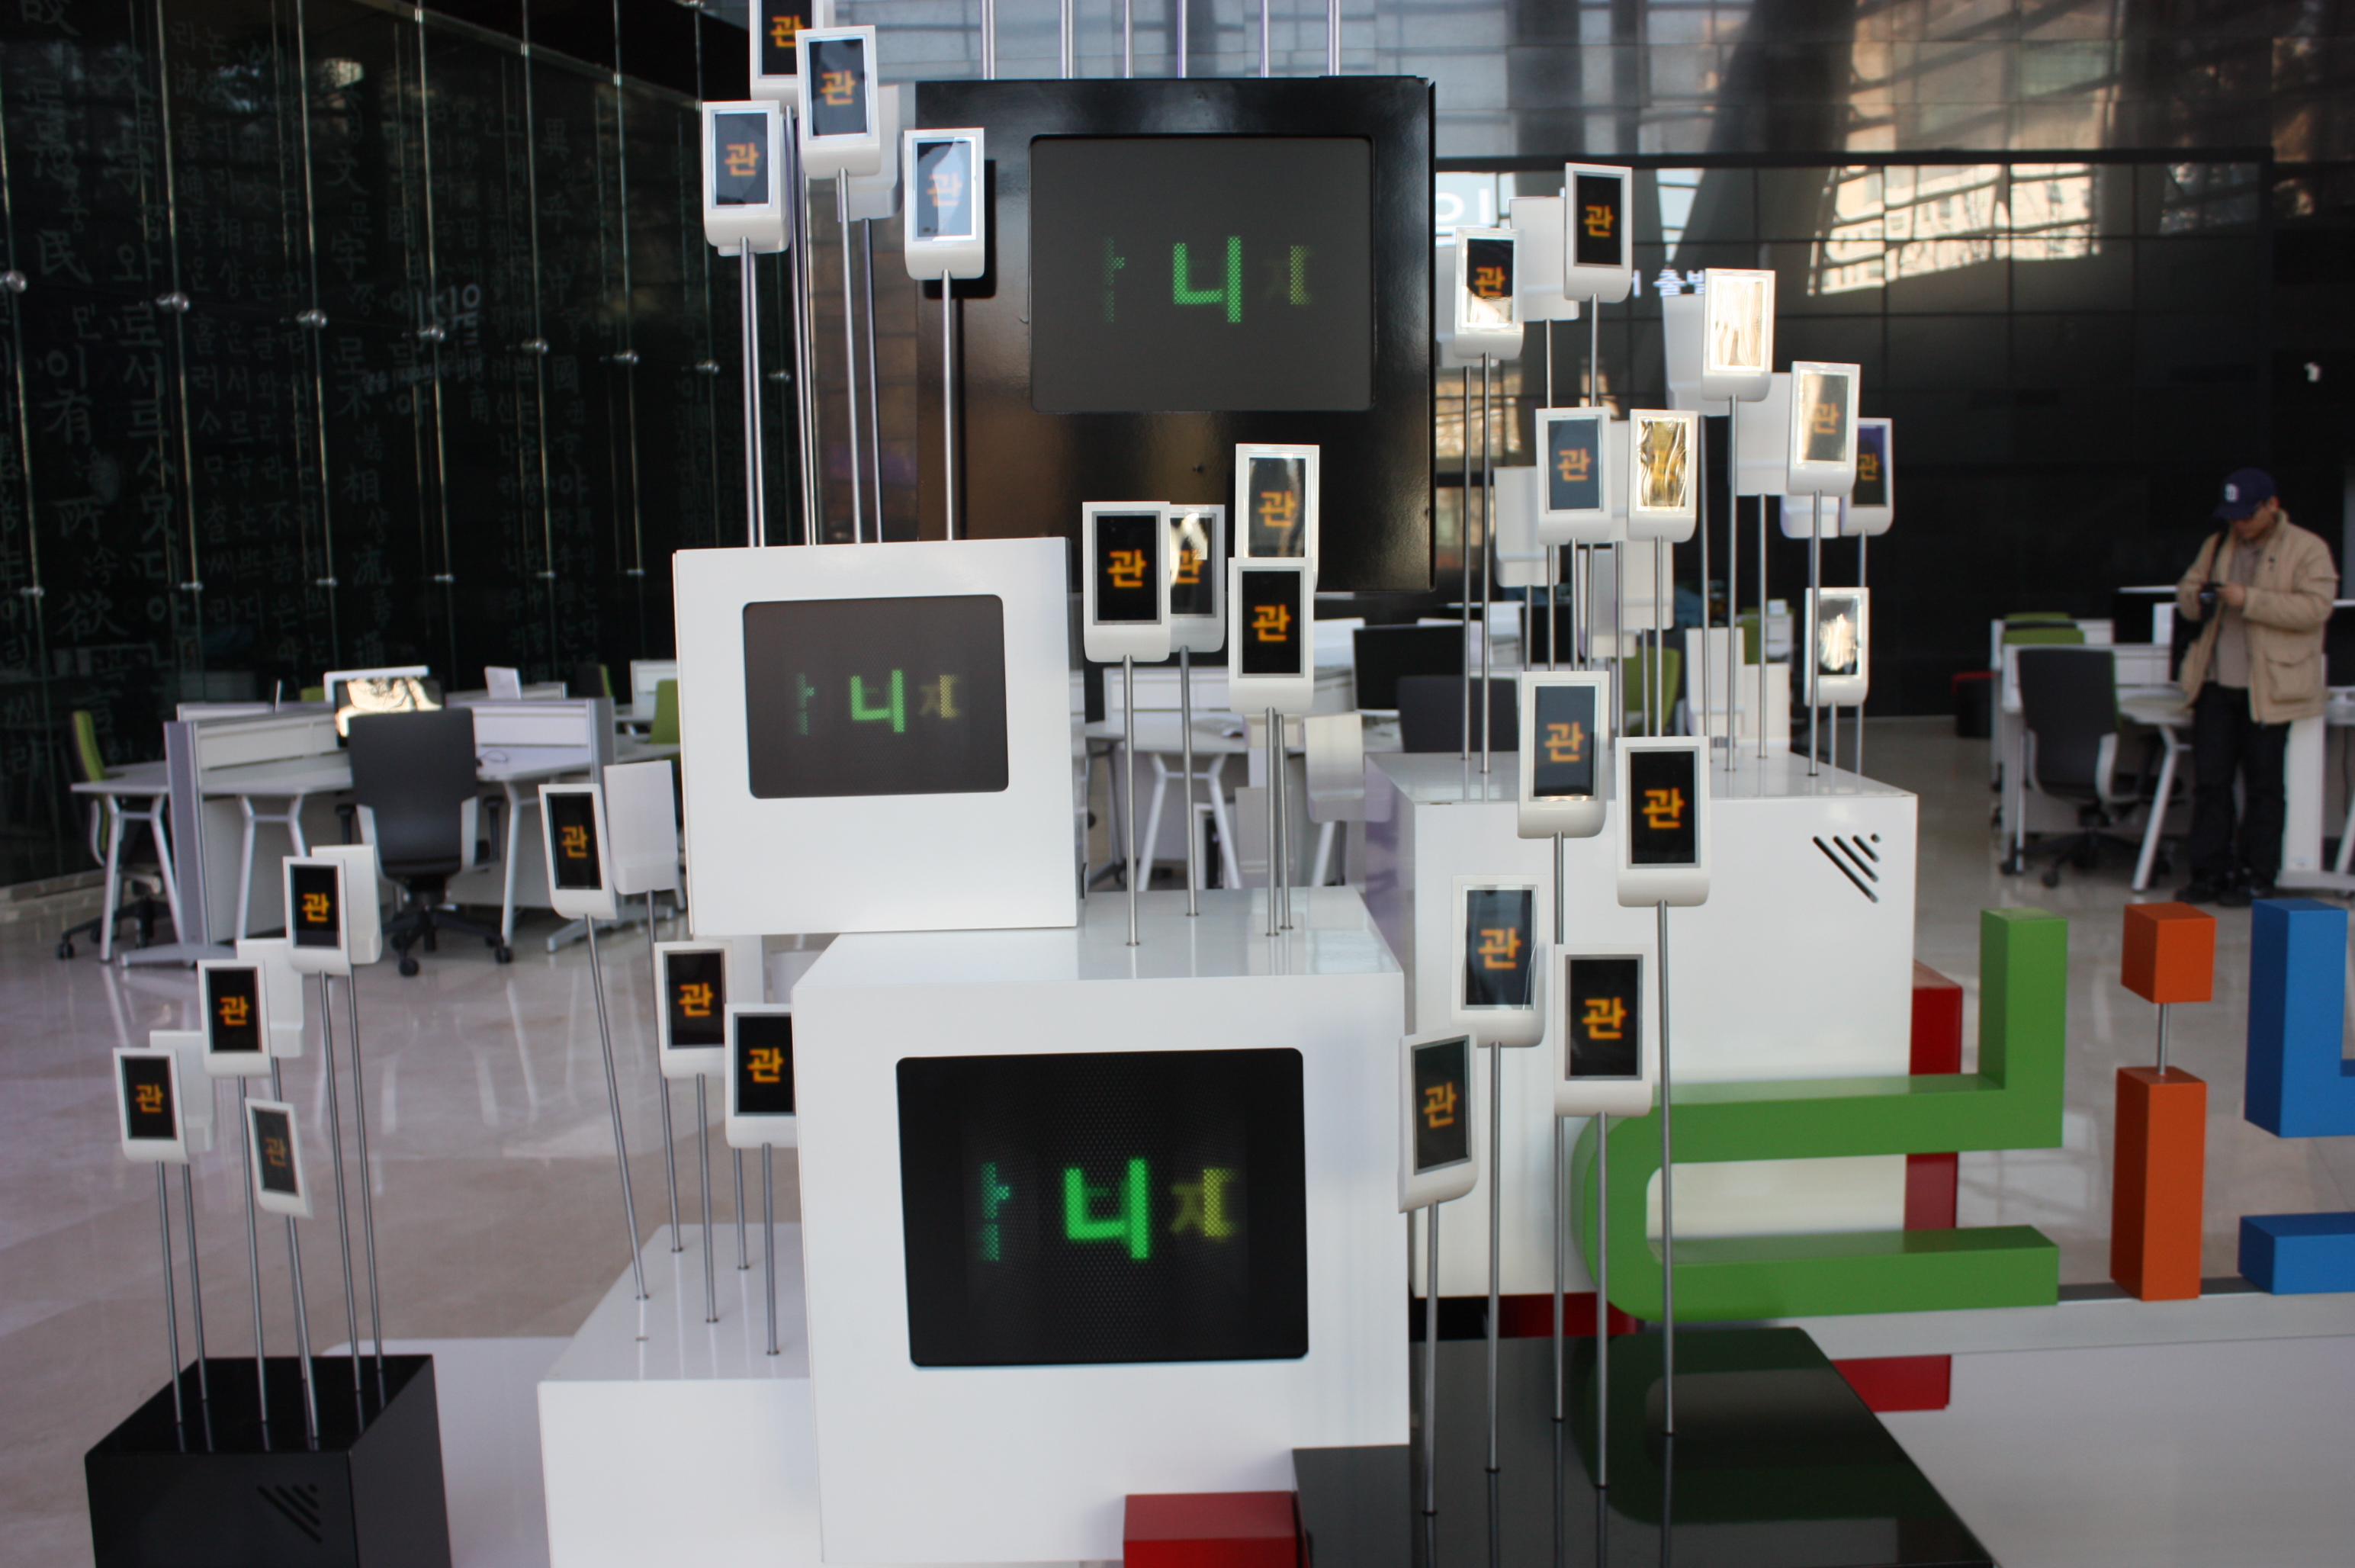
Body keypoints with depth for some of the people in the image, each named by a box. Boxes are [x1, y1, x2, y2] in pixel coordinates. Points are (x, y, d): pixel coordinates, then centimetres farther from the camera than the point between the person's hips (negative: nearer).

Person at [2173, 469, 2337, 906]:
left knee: (2262, 787, 2)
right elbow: (2187, 588, 19)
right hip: (2215, 685, 5)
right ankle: (2209, 874, 10)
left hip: (2269, 690, -5)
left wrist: (2249, 600, -22)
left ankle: (2257, 878, 9)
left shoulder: (2307, 549, -3)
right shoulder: (2217, 545, 14)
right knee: (2209, 781, 4)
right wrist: (2196, 598, -5)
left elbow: (2315, 608, -14)